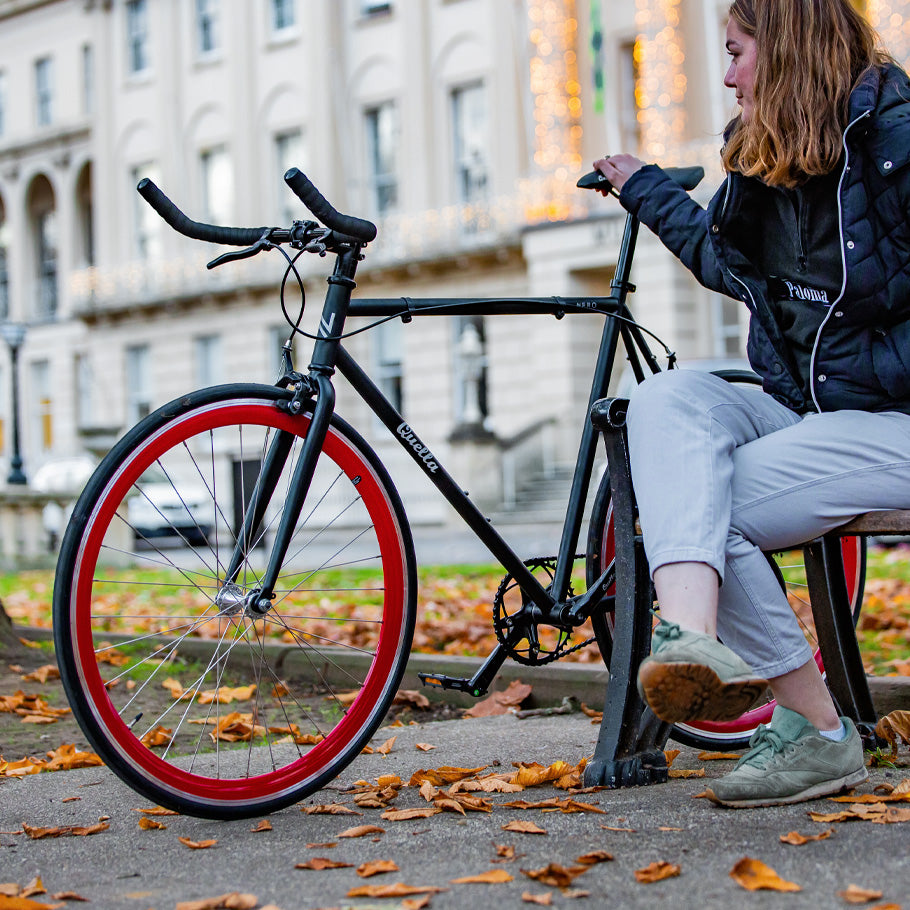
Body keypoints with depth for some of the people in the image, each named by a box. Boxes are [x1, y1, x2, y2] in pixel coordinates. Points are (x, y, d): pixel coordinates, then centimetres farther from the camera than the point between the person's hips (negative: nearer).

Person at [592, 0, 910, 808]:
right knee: (669, 396, -21)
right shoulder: (766, 158, 14)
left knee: (698, 511, -23)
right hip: (799, 408, 7)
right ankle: (691, 639, -40)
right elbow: (727, 259, 34)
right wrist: (647, 191, 42)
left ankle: (816, 733, -13)